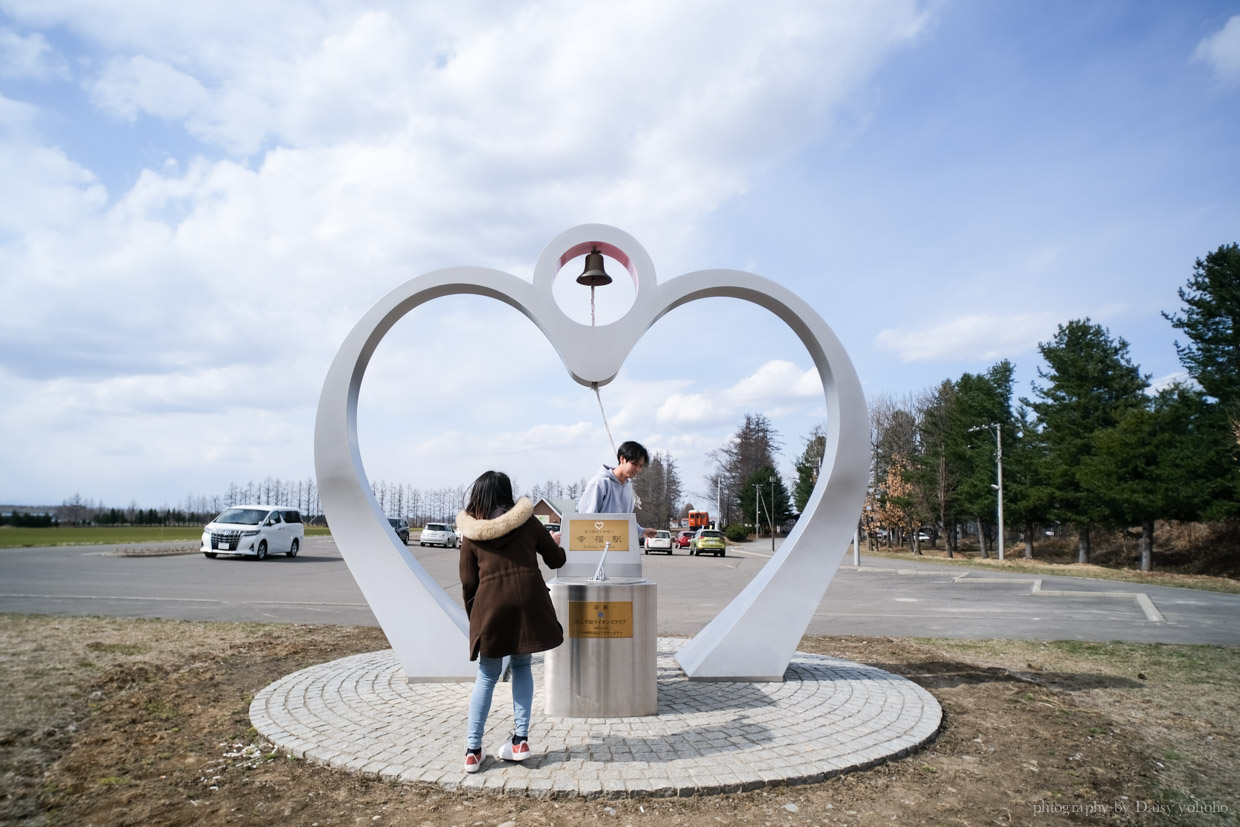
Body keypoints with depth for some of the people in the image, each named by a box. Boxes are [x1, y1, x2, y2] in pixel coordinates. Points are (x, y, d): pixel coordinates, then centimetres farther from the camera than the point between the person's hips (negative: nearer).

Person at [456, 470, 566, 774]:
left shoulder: (471, 534, 6)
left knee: (486, 676, 11)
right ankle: (520, 740, 15)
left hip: (490, 605, 0)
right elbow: (556, 560, 15)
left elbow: (468, 582, 6)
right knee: (521, 666, 17)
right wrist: (556, 544, 37)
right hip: (528, 601, 0)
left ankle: (473, 750, 11)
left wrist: (473, 617, 18)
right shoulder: (527, 521, 7)